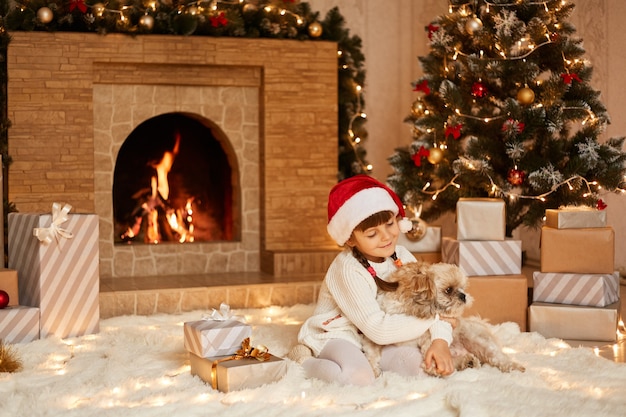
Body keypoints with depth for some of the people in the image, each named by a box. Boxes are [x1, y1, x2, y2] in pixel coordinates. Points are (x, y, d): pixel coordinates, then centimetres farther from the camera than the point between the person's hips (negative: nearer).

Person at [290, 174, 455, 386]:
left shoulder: (402, 257, -4)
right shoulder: (348, 269, -24)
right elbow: (378, 330, -28)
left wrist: (441, 341, -28)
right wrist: (433, 317, -24)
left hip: (378, 343, 5)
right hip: (337, 337, -5)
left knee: (418, 363, -22)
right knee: (359, 378, -35)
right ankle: (304, 362, -8)